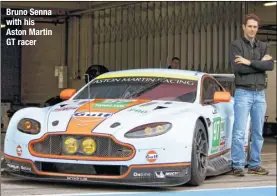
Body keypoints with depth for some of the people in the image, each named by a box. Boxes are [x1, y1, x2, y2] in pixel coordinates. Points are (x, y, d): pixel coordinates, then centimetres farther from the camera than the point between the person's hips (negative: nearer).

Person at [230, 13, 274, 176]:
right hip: (243, 93, -5)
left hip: (260, 94, 5)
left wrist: (250, 62, -15)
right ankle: (238, 166, -2)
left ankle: (255, 165, 16)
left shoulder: (263, 46, 10)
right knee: (239, 132, -7)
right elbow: (238, 68, -16)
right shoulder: (236, 45, -2)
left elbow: (270, 66, -7)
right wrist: (260, 64, -9)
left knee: (258, 132, 8)